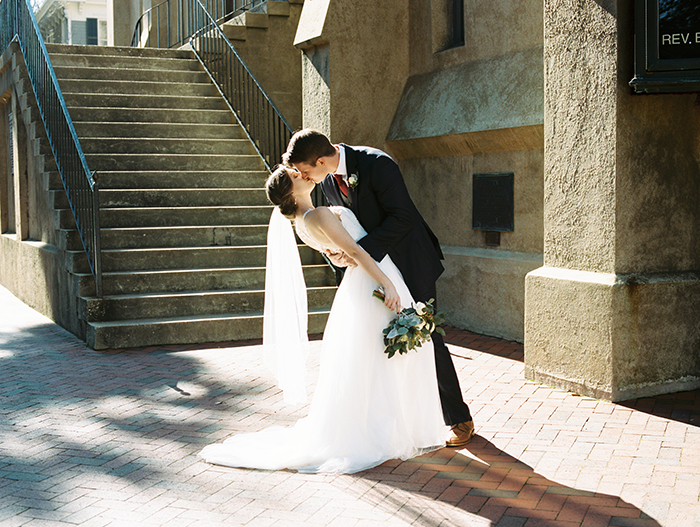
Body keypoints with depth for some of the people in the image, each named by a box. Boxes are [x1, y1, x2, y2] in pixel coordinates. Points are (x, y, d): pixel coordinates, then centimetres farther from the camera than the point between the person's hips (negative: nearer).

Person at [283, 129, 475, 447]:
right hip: (374, 266, 7)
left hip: (410, 263, -7)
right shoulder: (327, 181, -1)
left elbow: (402, 217, -26)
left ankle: (460, 420, 10)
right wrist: (336, 251, -10)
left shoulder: (376, 164, -24)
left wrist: (362, 250, -29)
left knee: (425, 340, -3)